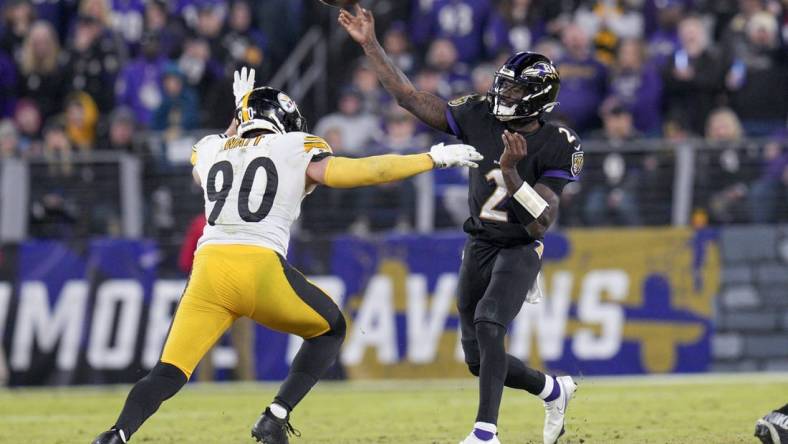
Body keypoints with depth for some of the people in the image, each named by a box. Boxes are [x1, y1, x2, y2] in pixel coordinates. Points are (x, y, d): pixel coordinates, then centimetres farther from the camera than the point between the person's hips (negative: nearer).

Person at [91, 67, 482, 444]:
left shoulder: (209, 150, 22)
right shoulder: (296, 151, 12)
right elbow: (364, 172, 6)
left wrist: (237, 120, 54)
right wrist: (434, 158, 14)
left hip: (209, 267, 3)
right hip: (261, 268, -3)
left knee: (167, 375, 4)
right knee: (330, 328, 21)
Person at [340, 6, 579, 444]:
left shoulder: (556, 148, -15)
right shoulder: (480, 117, -4)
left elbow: (541, 223, -20)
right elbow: (411, 97, -4)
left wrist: (511, 173, -33)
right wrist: (371, 45, -9)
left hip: (520, 250, -5)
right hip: (479, 246, 5)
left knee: (488, 323, -30)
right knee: (480, 361, 8)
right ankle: (554, 391, 34)